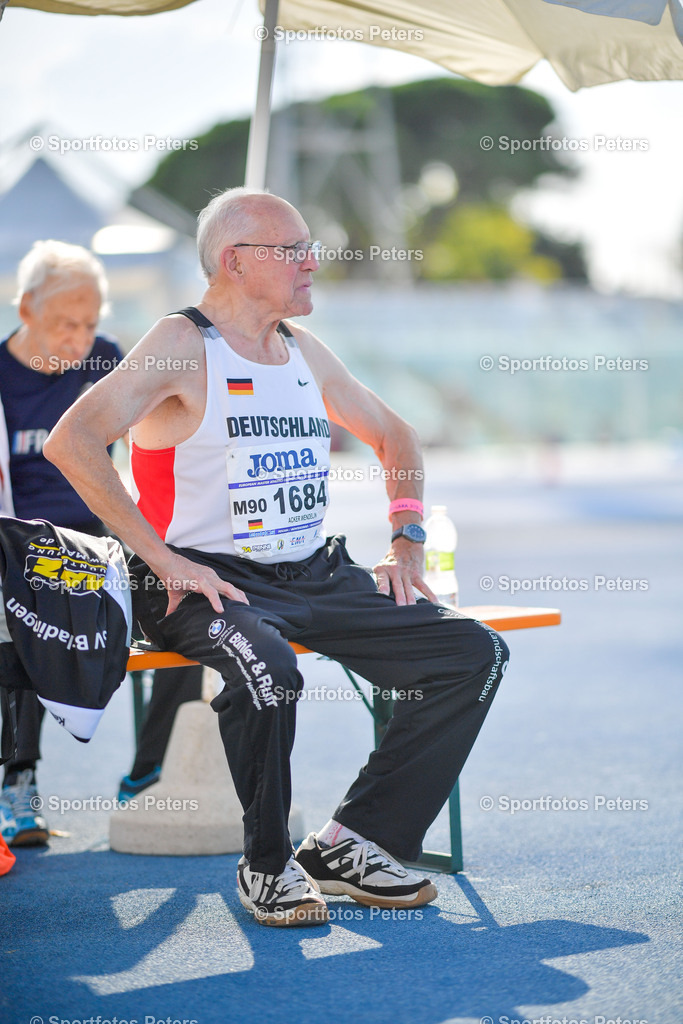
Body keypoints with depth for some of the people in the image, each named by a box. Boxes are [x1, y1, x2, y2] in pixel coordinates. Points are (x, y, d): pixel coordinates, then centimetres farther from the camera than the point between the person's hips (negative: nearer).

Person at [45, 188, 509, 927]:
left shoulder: (304, 350, 15)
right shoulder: (182, 346, -8)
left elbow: (392, 434, 30)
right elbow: (71, 441, -22)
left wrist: (406, 539, 16)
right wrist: (163, 558, -22)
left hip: (316, 575, 7)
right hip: (209, 582, -7)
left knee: (473, 655, -7)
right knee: (266, 668, -39)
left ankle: (348, 843, -2)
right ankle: (266, 865, -14)